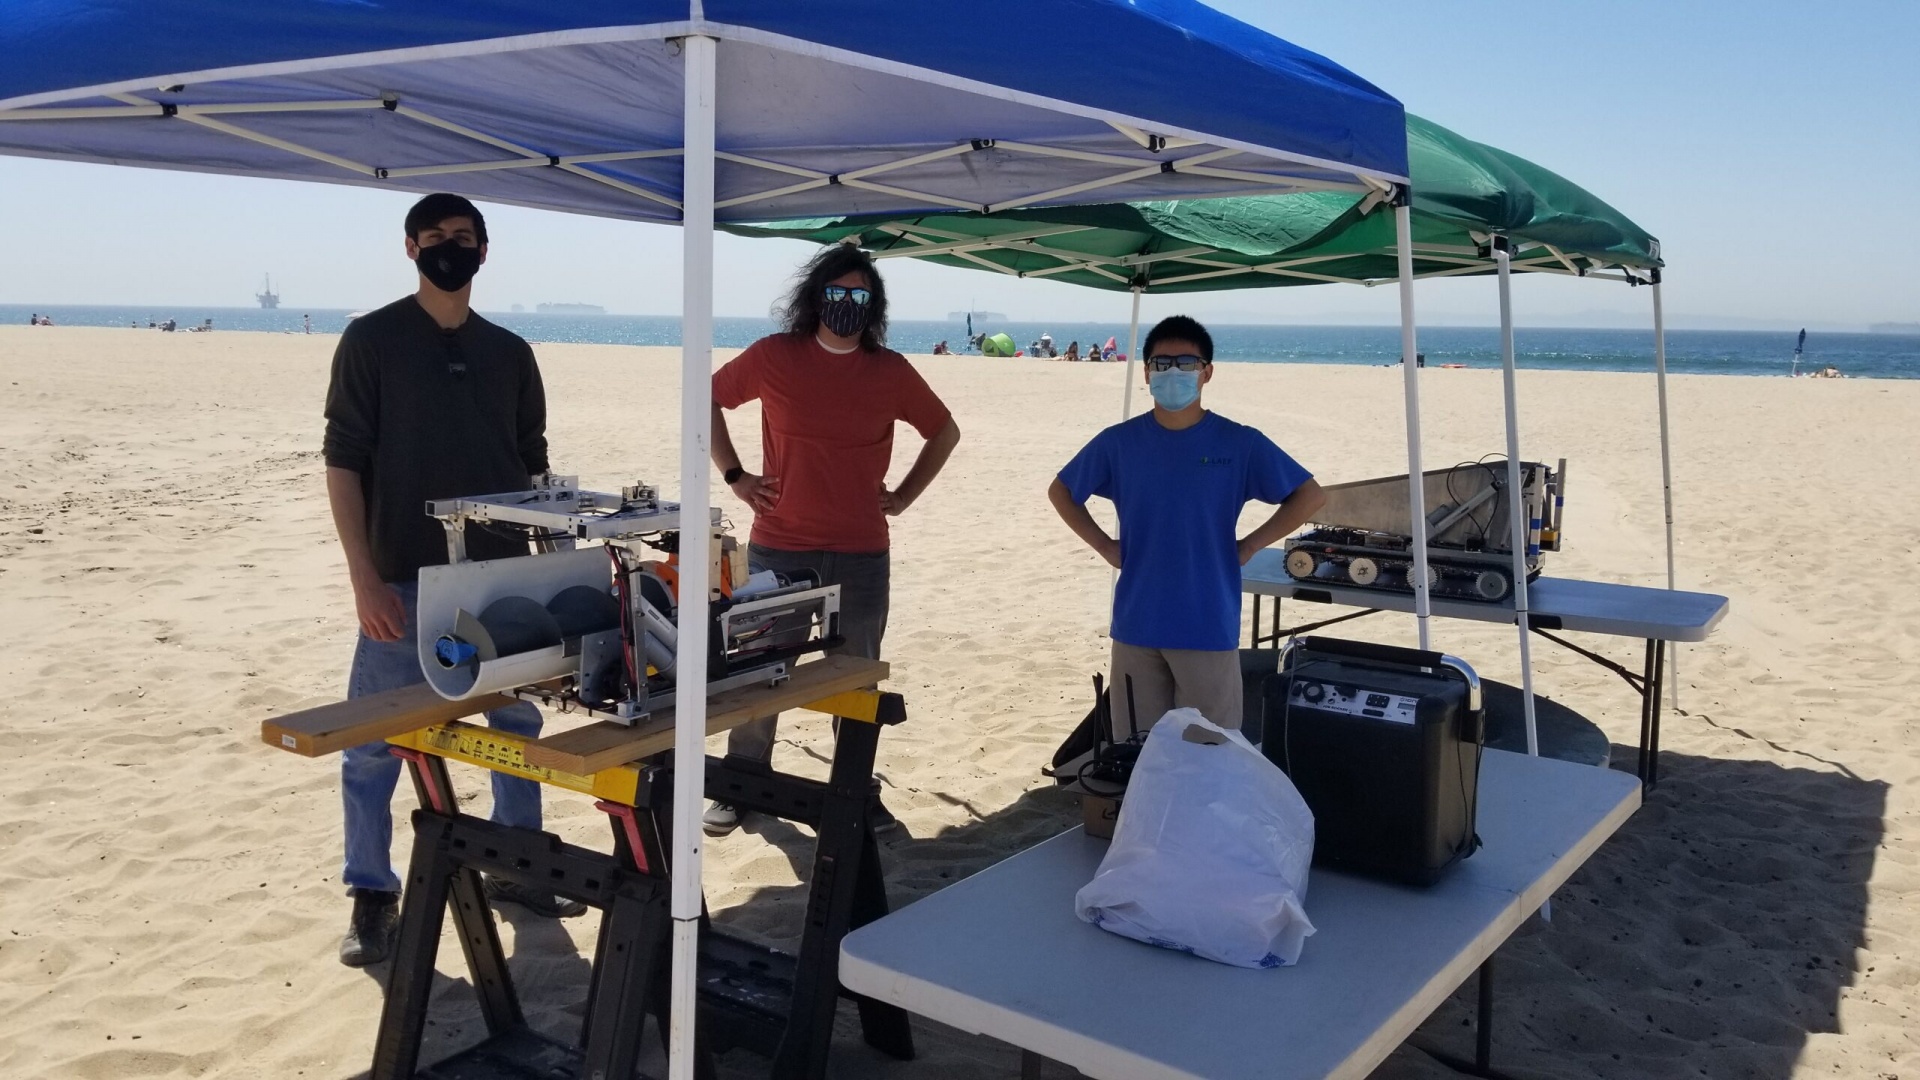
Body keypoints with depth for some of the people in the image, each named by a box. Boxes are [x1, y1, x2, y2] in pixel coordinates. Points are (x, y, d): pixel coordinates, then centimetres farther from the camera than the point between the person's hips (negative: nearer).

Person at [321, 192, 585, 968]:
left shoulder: (510, 353, 9)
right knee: (375, 744, 1)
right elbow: (343, 462, -6)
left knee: (519, 728, 12)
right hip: (405, 582, -4)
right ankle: (372, 896, 17)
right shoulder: (371, 340, -2)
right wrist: (363, 577, -13)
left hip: (502, 577, 4)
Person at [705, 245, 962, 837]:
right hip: (778, 549, -1)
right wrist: (734, 476, 5)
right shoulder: (773, 357, -1)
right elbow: (708, 399, 12)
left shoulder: (891, 371, 2)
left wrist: (903, 495, 7)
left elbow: (945, 432, 15)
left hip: (862, 555, 1)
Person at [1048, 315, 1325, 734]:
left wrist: (1246, 547, -5)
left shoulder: (1239, 443, -4)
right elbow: (1061, 492, 14)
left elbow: (1310, 496, 1)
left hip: (1209, 628, -2)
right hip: (1136, 626, 2)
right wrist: (1106, 547, 4)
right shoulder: (1118, 442, 1)